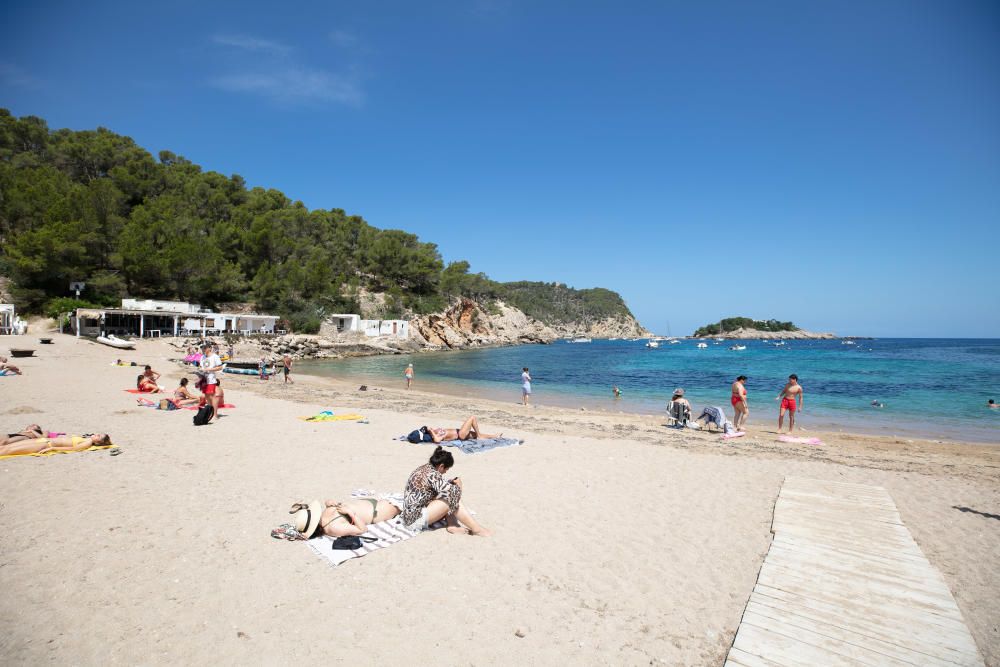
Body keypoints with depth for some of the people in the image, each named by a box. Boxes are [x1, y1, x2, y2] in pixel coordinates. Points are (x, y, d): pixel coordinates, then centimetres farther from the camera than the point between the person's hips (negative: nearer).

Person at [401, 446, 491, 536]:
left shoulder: (425, 468, 7)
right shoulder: (432, 474, -23)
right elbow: (449, 491, -29)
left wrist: (449, 482, 4)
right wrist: (458, 486, -7)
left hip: (412, 513, 10)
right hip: (415, 518, -10)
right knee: (452, 499, -16)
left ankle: (453, 525, -7)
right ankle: (476, 529, -10)